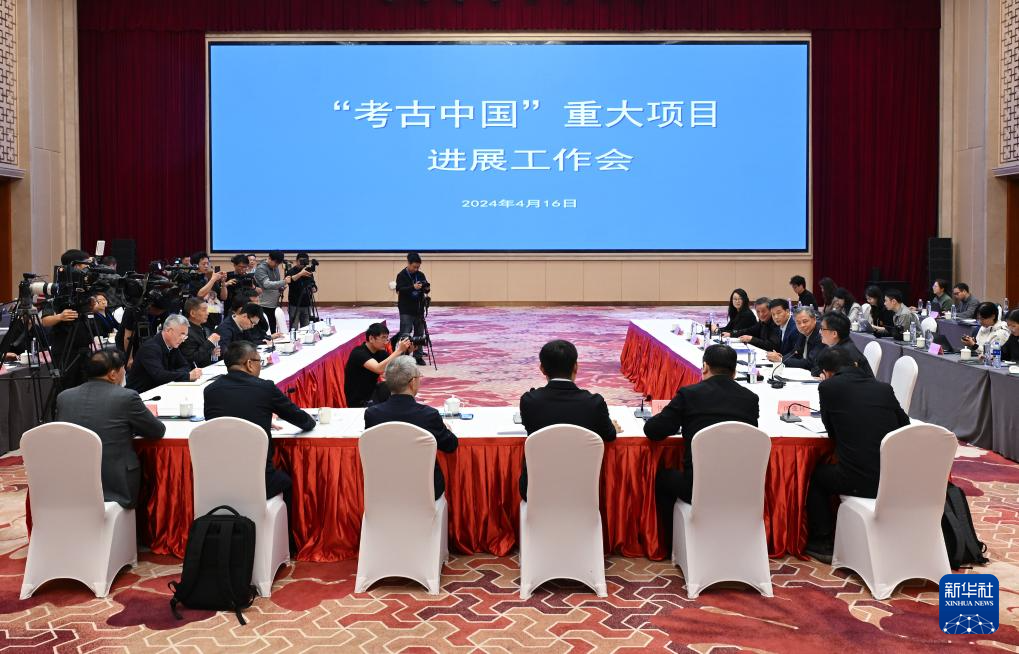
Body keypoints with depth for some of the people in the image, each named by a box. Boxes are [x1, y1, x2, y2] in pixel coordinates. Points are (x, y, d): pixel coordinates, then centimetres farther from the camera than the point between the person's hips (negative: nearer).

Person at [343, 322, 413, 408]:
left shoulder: (380, 352, 2)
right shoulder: (358, 353, -21)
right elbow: (379, 369, -35)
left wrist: (406, 352, -17)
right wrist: (399, 350, -33)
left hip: (372, 392, 8)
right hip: (358, 403, -8)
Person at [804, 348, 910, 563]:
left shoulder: (828, 386, -2)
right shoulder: (884, 388, 8)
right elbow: (904, 425, 18)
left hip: (859, 481, -5)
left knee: (816, 474, 25)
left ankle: (824, 542, 26)